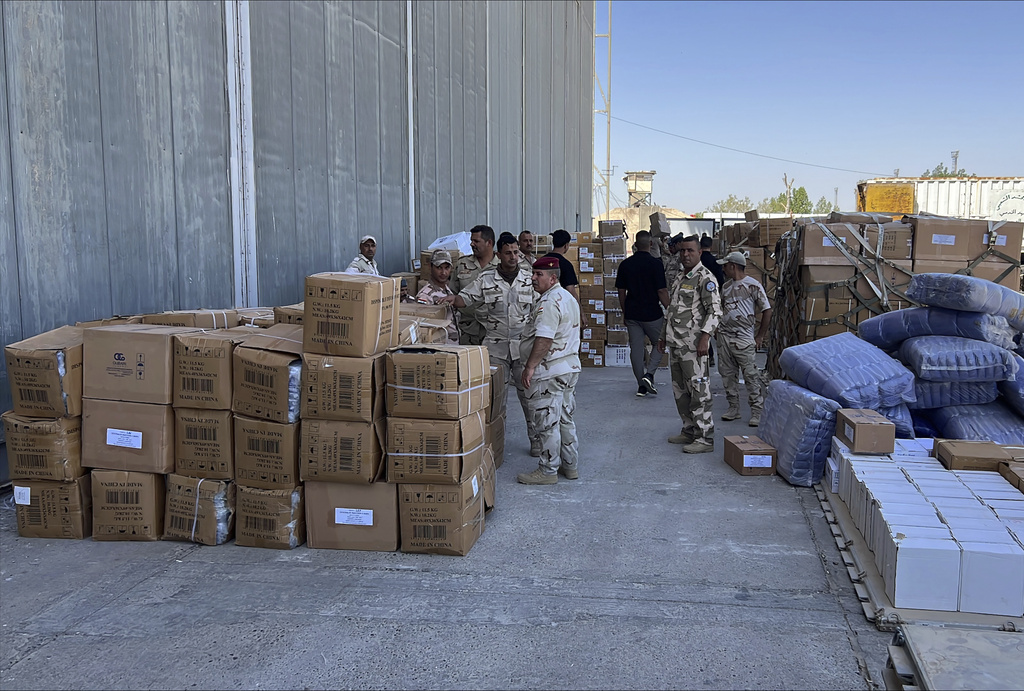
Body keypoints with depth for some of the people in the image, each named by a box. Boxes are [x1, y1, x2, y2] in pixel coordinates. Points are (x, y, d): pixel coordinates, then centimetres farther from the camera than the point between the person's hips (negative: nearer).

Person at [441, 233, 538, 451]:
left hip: (523, 344, 0)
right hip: (495, 345, 0)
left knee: (528, 392, 3)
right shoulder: (486, 278, 1)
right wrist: (454, 299, -21)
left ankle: (535, 437, 15)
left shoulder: (529, 279, 3)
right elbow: (467, 297, 1)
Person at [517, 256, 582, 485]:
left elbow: (544, 340, -26)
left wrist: (529, 367, -21)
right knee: (565, 419, 16)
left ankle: (548, 470, 5)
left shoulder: (548, 303, -19)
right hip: (570, 367, 11)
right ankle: (570, 466, 24)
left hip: (549, 372, -11)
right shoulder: (569, 298, 15)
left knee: (547, 423, -2)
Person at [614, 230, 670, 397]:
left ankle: (641, 385, 10)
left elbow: (621, 291, 6)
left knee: (636, 349, 7)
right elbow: (662, 291, -13)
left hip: (632, 314, 4)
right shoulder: (655, 264, -11)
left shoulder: (625, 264, 2)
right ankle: (649, 374, -4)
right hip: (652, 314, -3)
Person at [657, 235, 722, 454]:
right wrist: (663, 335, 24)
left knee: (699, 391, -7)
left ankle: (705, 438, -3)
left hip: (693, 346, -9)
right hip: (675, 344, 9)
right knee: (680, 391, 14)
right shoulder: (680, 277, 19)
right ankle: (689, 431, 25)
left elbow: (715, 311, -16)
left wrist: (704, 338, -24)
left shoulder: (705, 278, -9)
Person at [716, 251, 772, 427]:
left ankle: (756, 411, 1)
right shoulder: (726, 285, 13)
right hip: (724, 335, 7)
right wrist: (719, 327, 14)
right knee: (727, 374, 9)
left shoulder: (753, 285, -8)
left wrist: (760, 336, -6)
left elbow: (767, 310, -7)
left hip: (744, 338, -7)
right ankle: (733, 408, 19)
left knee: (751, 375, -4)